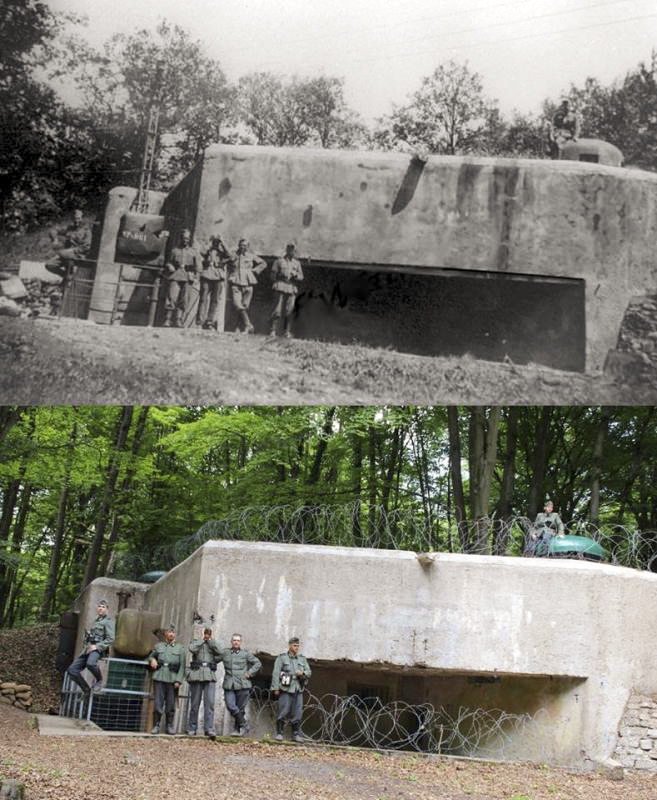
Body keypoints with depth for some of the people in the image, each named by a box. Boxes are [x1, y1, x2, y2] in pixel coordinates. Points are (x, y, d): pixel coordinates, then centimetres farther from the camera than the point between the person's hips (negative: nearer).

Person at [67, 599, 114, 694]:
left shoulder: (108, 621, 2)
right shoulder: (95, 621, 24)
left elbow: (110, 639, -9)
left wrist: (96, 647, -17)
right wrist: (87, 645, 10)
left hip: (99, 649, -8)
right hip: (89, 649, 8)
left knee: (90, 663, -39)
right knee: (72, 669, -2)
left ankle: (100, 680, -10)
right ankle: (86, 691, 7)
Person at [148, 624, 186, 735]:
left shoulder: (180, 648, 8)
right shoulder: (158, 646, 14)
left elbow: (182, 666, 3)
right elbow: (150, 656, 27)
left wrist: (178, 680, -7)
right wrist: (152, 660, 2)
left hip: (172, 679, -1)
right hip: (159, 677, 1)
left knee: (171, 704, 1)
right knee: (158, 702, -4)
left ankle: (170, 726, 11)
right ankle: (156, 725, 3)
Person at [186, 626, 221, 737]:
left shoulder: (213, 644, 18)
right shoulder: (196, 642, 14)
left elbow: (219, 652, -2)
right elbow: (192, 649, -9)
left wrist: (210, 640, 3)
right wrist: (202, 640, 3)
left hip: (209, 675, 1)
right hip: (196, 674, -1)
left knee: (210, 703, -11)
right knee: (195, 703, 2)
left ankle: (209, 729, -15)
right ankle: (191, 729, 13)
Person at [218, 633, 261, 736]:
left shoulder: (246, 653, 6)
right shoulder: (225, 653, 10)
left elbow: (257, 663, 11)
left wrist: (250, 673, 1)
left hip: (242, 685, -1)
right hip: (229, 685, 1)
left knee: (240, 709, 1)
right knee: (231, 707, -12)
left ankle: (238, 730, 13)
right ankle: (244, 725, 3)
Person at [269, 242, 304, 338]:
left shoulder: (297, 263, 16)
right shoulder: (279, 261, 8)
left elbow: (301, 277, 11)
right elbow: (273, 276, 8)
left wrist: (295, 274, -8)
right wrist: (281, 275, -7)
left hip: (292, 289, 3)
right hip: (280, 288, -3)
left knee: (289, 312, 0)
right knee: (278, 310, -9)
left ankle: (287, 332, 6)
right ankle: (273, 330, -6)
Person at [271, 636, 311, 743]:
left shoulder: (302, 659, 16)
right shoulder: (282, 658, 2)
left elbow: (309, 672, 14)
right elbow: (275, 673, -3)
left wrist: (302, 673, -9)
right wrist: (275, 688, -10)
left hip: (298, 690, 4)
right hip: (285, 690, -4)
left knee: (297, 713, 3)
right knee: (283, 712, -6)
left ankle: (296, 734, 12)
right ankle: (279, 733, 6)